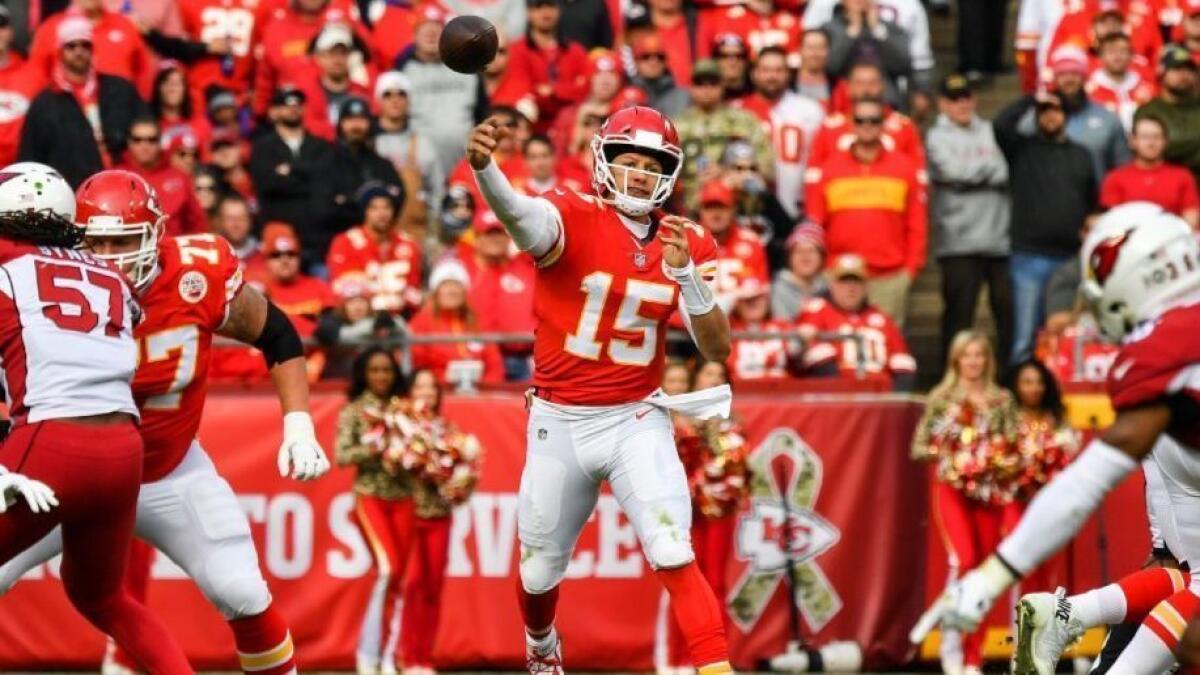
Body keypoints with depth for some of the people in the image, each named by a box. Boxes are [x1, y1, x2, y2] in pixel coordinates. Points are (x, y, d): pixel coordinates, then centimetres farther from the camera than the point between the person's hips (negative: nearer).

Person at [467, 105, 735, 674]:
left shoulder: (687, 244, -1)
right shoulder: (572, 220, -13)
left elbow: (717, 349, -5)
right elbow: (518, 213, -38)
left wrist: (686, 276, -22)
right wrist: (483, 166, -61)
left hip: (636, 421, 1)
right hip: (559, 423, 0)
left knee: (675, 559, -15)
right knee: (539, 571, 17)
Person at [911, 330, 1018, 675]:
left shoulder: (1002, 400, 9)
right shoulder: (942, 398, 3)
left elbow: (1015, 449, 12)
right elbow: (919, 446, 2)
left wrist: (1006, 461, -8)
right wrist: (947, 455, -13)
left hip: (991, 491, 3)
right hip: (952, 488, -3)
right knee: (963, 560, -21)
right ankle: (951, 638, -7)